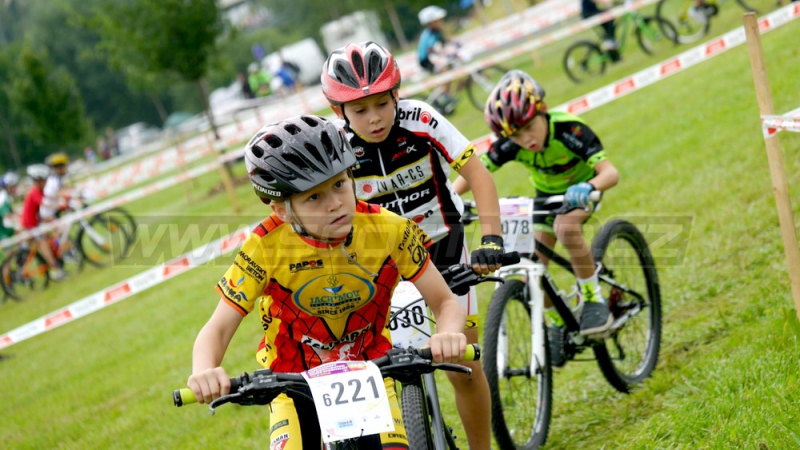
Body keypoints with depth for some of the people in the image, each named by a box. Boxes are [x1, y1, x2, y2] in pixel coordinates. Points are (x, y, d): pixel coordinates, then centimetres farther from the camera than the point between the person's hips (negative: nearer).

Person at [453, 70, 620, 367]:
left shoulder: (569, 130, -35)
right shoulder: (509, 145, -25)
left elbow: (610, 172, -43)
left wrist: (588, 188, -64)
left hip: (579, 190, -4)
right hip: (546, 194, 4)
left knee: (566, 227, -37)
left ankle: (593, 299, -20)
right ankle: (557, 324, 20)